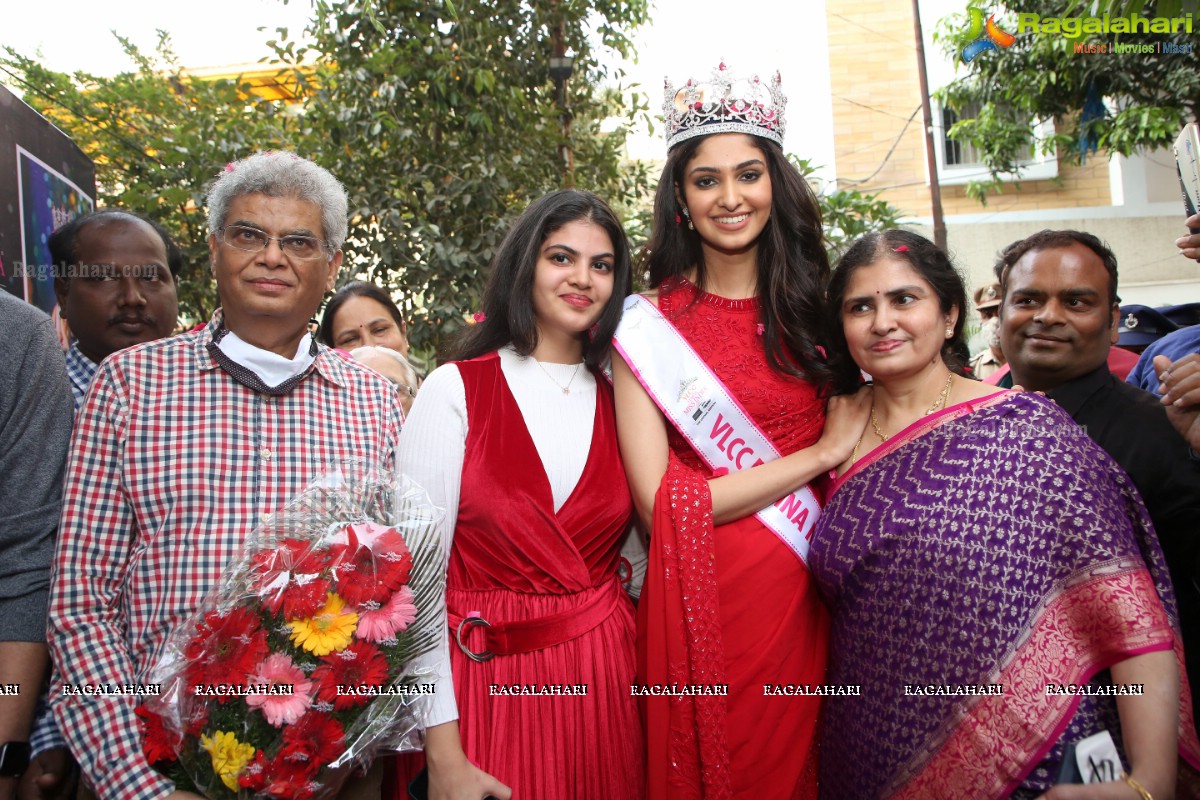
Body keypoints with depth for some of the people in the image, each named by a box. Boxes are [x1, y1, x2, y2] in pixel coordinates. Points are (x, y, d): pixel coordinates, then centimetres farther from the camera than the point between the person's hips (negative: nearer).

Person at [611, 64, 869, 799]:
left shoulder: (811, 307, 5)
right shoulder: (649, 323, -6)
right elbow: (662, 503, -15)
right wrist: (822, 453, -11)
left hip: (812, 598, 4)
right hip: (706, 599, -4)